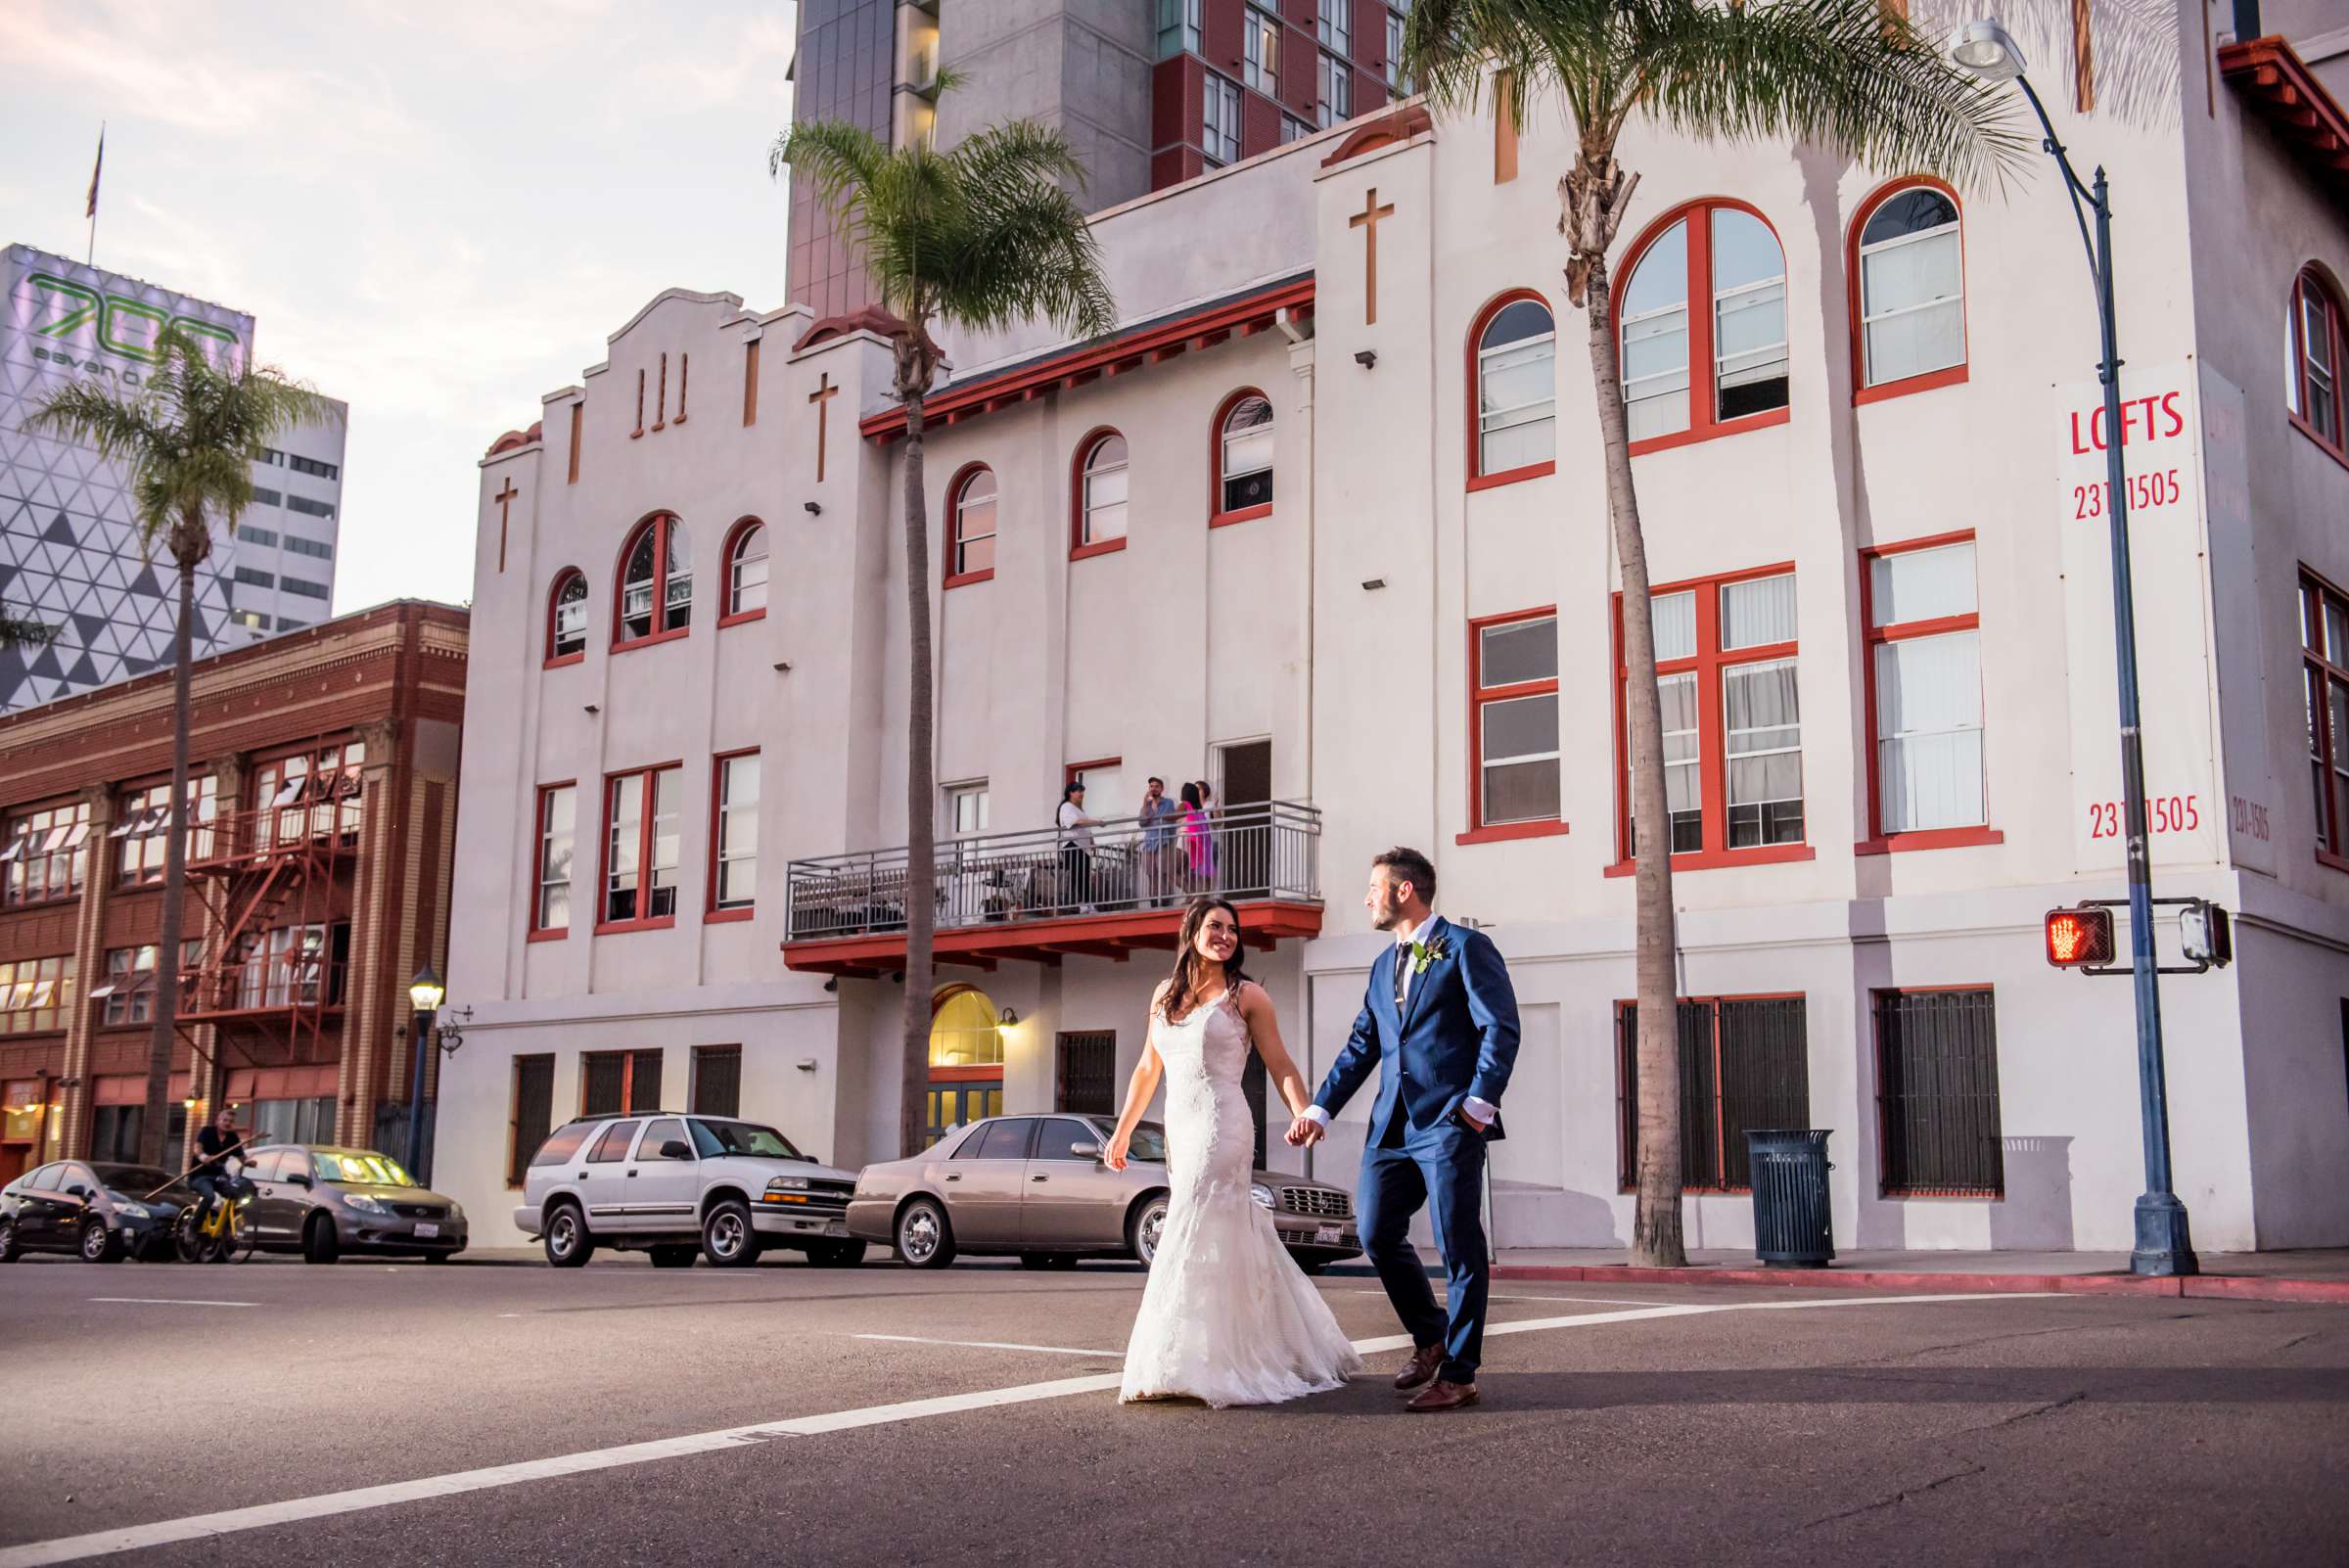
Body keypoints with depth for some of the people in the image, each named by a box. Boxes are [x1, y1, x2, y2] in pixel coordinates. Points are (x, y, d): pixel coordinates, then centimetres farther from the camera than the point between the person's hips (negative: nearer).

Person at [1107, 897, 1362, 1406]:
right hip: (1180, 1131, 5)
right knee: (1235, 1240, 9)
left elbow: (1280, 1065, -2)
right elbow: (1148, 1068, 21)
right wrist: (1122, 1131, 22)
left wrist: (1304, 1117, -18)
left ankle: (1183, 1365, -7)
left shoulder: (1246, 996, 0)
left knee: (1197, 1236, -10)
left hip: (1223, 1128, -5)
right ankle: (1294, 1346, 22)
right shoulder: (1166, 995, 14)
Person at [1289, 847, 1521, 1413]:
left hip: (1449, 1123, -8)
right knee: (1377, 1234, 8)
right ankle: (1430, 1338, 28)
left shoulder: (1465, 947, -3)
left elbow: (1500, 1029, -9)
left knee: (1459, 1246, -2)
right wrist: (1320, 1109, 12)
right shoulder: (1383, 965, 20)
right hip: (1393, 1126, 8)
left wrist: (1480, 1102, -17)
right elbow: (1361, 1047, 20)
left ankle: (1458, 1374, 6)